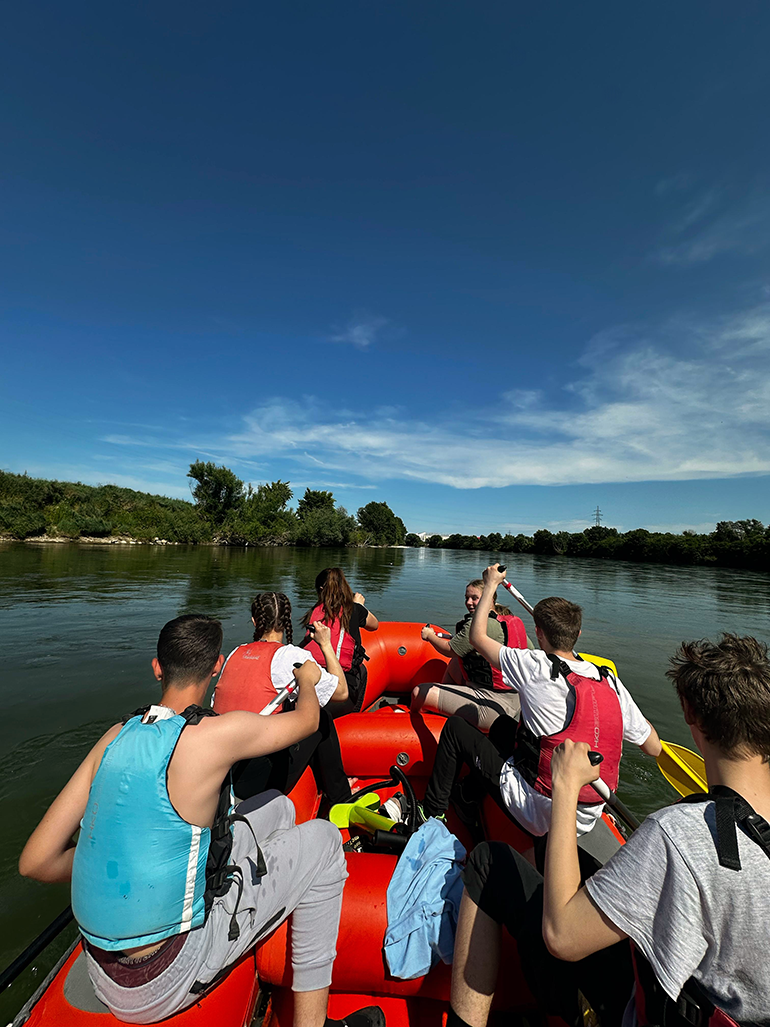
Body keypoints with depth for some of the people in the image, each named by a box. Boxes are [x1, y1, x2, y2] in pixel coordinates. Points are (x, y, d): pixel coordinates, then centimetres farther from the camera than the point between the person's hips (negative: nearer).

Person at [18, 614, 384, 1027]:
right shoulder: (220, 733, -24)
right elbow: (307, 718, -7)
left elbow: (35, 862, -1)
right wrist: (306, 678, 15)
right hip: (159, 985, -6)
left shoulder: (116, 736, -5)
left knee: (278, 807, 13)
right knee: (321, 840, 2)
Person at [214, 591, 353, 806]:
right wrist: (326, 645, 5)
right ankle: (341, 801, 22)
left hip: (218, 776, 6)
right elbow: (341, 692, -4)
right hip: (257, 782, -6)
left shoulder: (235, 653, 7)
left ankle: (327, 788, 36)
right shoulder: (290, 655, -11)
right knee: (320, 717, 11)